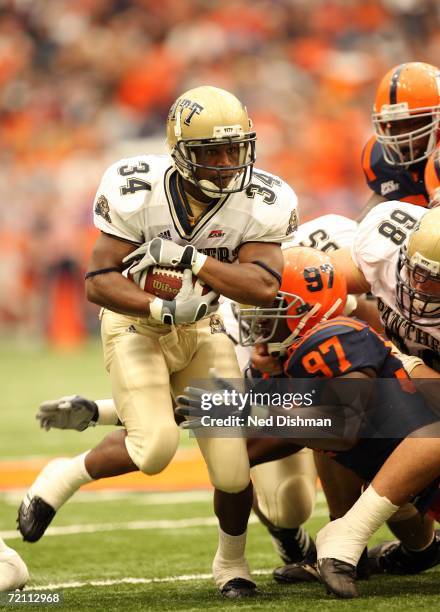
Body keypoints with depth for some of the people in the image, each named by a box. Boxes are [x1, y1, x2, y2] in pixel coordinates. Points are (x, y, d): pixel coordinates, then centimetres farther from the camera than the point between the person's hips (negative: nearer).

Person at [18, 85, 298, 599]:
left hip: (204, 330, 3)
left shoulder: (261, 203, -17)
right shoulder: (137, 191, -23)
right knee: (155, 447, -23)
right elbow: (98, 282, -21)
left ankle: (231, 562, 21)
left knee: (233, 466, -8)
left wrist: (189, 258, -34)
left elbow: (264, 287, -28)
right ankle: (64, 478, 6)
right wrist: (161, 308, -35)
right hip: (136, 325, -2)